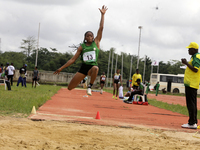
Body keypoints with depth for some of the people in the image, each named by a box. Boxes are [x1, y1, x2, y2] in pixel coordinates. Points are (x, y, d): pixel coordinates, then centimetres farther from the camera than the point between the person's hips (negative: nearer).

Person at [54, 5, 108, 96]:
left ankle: (90, 87, -25)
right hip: (83, 67, 2)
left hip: (92, 66, -2)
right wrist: (61, 68, 5)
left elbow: (101, 28, -1)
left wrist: (102, 14, -4)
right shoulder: (82, 47, 8)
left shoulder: (96, 43, 6)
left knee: (95, 68, -42)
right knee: (70, 87, -3)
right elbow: (73, 59, 9)